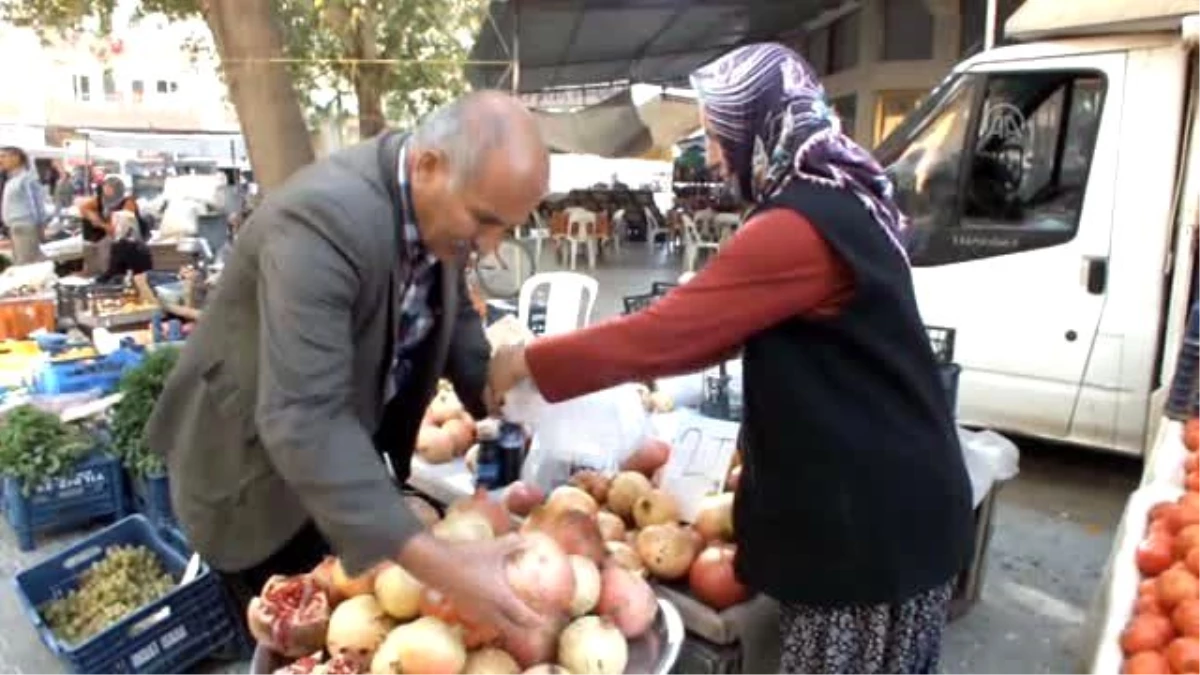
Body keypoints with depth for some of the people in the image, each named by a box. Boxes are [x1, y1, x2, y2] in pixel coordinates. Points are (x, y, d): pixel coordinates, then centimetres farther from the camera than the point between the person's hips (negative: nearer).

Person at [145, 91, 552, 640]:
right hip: (256, 467, -7)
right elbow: (301, 417, -42)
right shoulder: (324, 218, -36)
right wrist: (431, 562, -48)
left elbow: (453, 316, 7)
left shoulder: (443, 204, -10)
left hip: (352, 447, 7)